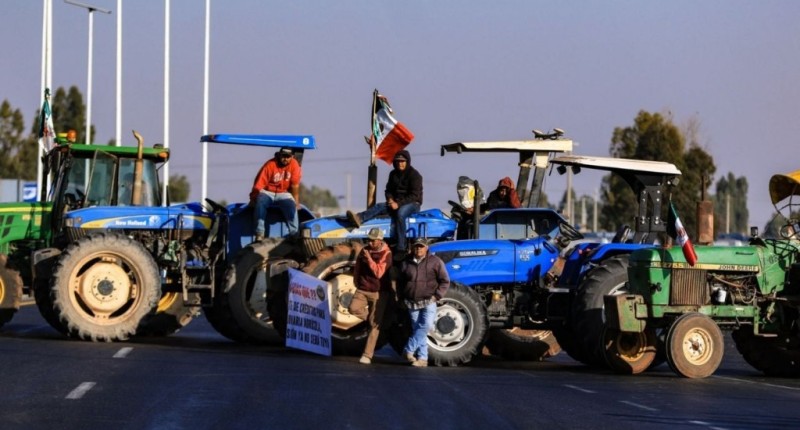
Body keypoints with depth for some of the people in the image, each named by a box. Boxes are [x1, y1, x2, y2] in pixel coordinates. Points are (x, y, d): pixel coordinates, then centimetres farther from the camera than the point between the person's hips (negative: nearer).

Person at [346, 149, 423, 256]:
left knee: (400, 213, -38)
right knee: (380, 207, -19)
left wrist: (399, 203, -23)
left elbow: (415, 195, -16)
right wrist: (390, 199, -7)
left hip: (412, 203, -7)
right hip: (396, 202, 7)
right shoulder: (393, 174, 12)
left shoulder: (414, 175, -8)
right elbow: (388, 190, 16)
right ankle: (359, 218, -49)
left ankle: (400, 249, -44)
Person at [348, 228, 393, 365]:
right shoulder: (364, 250, 5)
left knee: (374, 324, -5)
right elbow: (357, 268, 19)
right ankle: (372, 319, 5)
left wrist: (369, 258, -25)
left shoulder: (386, 254, -10)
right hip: (362, 290, 4)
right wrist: (357, 283, 15)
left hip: (378, 292, -4)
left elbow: (379, 273, -22)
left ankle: (367, 355, -3)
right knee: (353, 308, -25)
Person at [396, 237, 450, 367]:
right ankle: (422, 358, 6)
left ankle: (409, 350, -14)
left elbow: (445, 281, 1)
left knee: (426, 325, -20)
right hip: (412, 303, 3)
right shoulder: (406, 263, 7)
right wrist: (401, 298, 11)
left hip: (428, 302, -3)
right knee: (417, 330, 4)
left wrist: (437, 296, -8)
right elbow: (400, 282, 19)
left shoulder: (435, 262, -1)